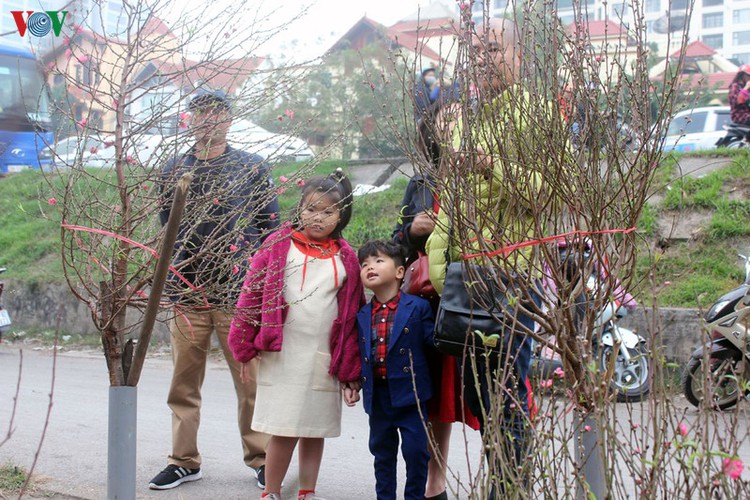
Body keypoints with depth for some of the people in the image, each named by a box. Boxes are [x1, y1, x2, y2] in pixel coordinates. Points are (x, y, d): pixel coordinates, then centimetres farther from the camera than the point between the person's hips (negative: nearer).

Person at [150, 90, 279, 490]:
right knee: (184, 382, 7)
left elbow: (270, 229, 7)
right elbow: (165, 228, 19)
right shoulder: (174, 170, 12)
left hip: (239, 293, -2)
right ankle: (184, 460, 18)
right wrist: (169, 275, 10)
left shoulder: (252, 168, 6)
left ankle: (260, 458, 12)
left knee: (251, 380, 0)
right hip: (186, 293, 3)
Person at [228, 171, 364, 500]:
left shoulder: (346, 259, 6)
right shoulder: (278, 245, 0)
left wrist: (350, 370, 5)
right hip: (282, 355, -2)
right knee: (283, 431, -2)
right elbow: (252, 293, 0)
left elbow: (353, 314, 7)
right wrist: (244, 346, -4)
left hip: (325, 359, 2)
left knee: (315, 430, 10)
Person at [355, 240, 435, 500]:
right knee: (382, 451, 14)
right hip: (377, 395, 4)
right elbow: (360, 353, 12)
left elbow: (433, 341, -8)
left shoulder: (418, 307, -5)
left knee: (416, 450, -1)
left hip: (409, 393, -4)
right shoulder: (362, 315, 8)